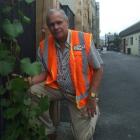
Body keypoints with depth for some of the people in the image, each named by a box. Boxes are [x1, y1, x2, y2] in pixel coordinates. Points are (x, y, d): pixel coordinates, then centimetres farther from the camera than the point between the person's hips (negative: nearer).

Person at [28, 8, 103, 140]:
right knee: (33, 92, -25)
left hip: (80, 92, -2)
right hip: (56, 87, 3)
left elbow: (98, 69, -10)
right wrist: (29, 81, -19)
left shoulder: (85, 40, -17)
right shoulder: (44, 46, -8)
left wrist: (92, 97, -13)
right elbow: (45, 72, 2)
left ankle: (93, 112, 33)